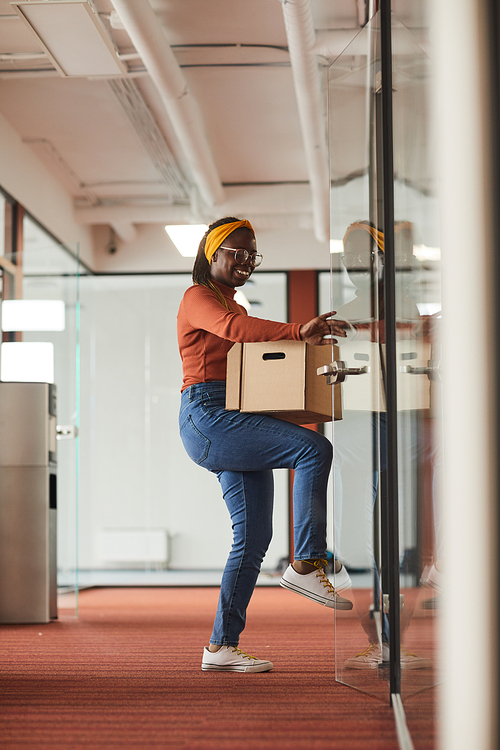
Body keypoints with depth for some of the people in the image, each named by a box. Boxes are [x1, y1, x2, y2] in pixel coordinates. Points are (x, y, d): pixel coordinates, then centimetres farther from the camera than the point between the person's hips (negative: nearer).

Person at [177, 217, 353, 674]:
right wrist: (298, 332, -37)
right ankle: (307, 564, -22)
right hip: (207, 416, -9)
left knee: (254, 535, 3)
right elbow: (233, 328, -24)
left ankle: (222, 646, 5)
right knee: (314, 448, -25)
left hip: (238, 421, 10)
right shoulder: (199, 298, -1)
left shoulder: (234, 305, 29)